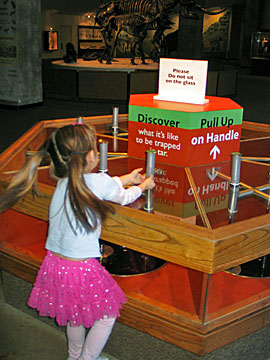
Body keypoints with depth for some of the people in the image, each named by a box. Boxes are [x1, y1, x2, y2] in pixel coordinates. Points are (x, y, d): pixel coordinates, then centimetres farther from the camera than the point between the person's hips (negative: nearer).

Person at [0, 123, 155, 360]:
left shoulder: (64, 181, 2)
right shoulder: (101, 182, -15)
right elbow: (124, 197, 6)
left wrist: (128, 178, 34)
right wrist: (143, 186, 28)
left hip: (54, 263, 7)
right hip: (82, 269, -7)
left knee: (74, 313, 29)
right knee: (108, 314, 18)